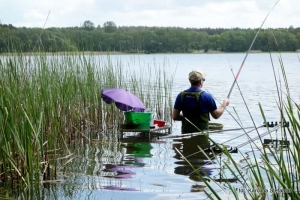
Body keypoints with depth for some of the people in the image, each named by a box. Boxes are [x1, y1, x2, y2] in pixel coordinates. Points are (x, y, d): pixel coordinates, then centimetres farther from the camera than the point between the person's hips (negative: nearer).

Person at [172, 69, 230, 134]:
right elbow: (216, 115, -1)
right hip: (201, 132, -3)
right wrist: (224, 104, 15)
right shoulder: (206, 96, -10)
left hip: (186, 132, 3)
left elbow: (174, 116, 0)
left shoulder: (181, 95, -1)